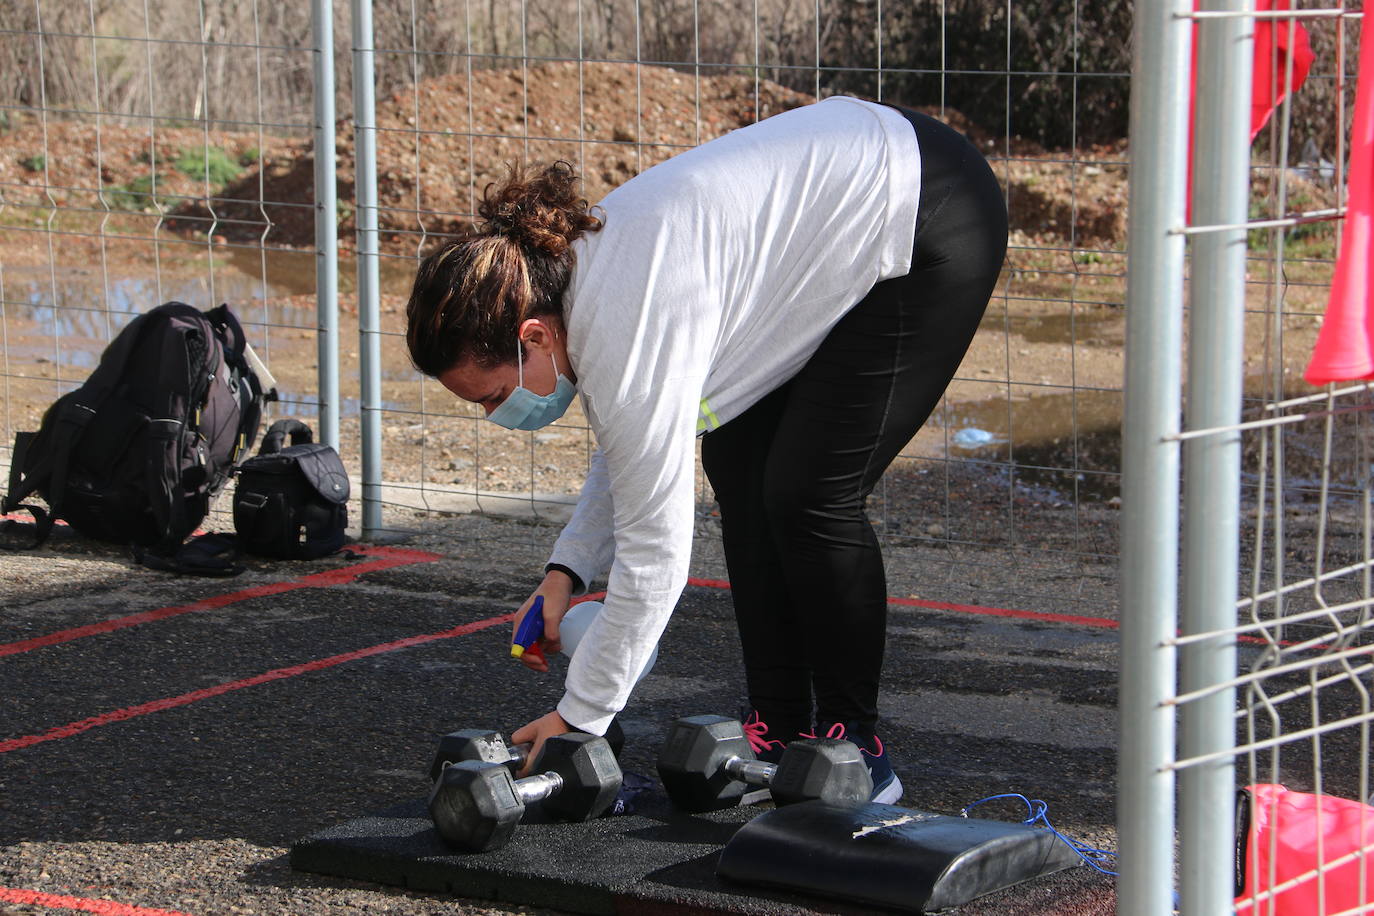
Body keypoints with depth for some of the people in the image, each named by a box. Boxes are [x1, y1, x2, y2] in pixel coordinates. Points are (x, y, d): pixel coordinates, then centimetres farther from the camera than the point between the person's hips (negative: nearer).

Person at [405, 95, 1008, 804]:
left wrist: (576, 719, -14)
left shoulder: (628, 332, -30)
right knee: (738, 469, 5)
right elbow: (633, 452, 13)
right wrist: (566, 570, 1)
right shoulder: (563, 268, -3)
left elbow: (655, 556, -23)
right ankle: (778, 729, 13)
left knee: (808, 493, -12)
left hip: (934, 227, -10)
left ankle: (855, 751, 2)